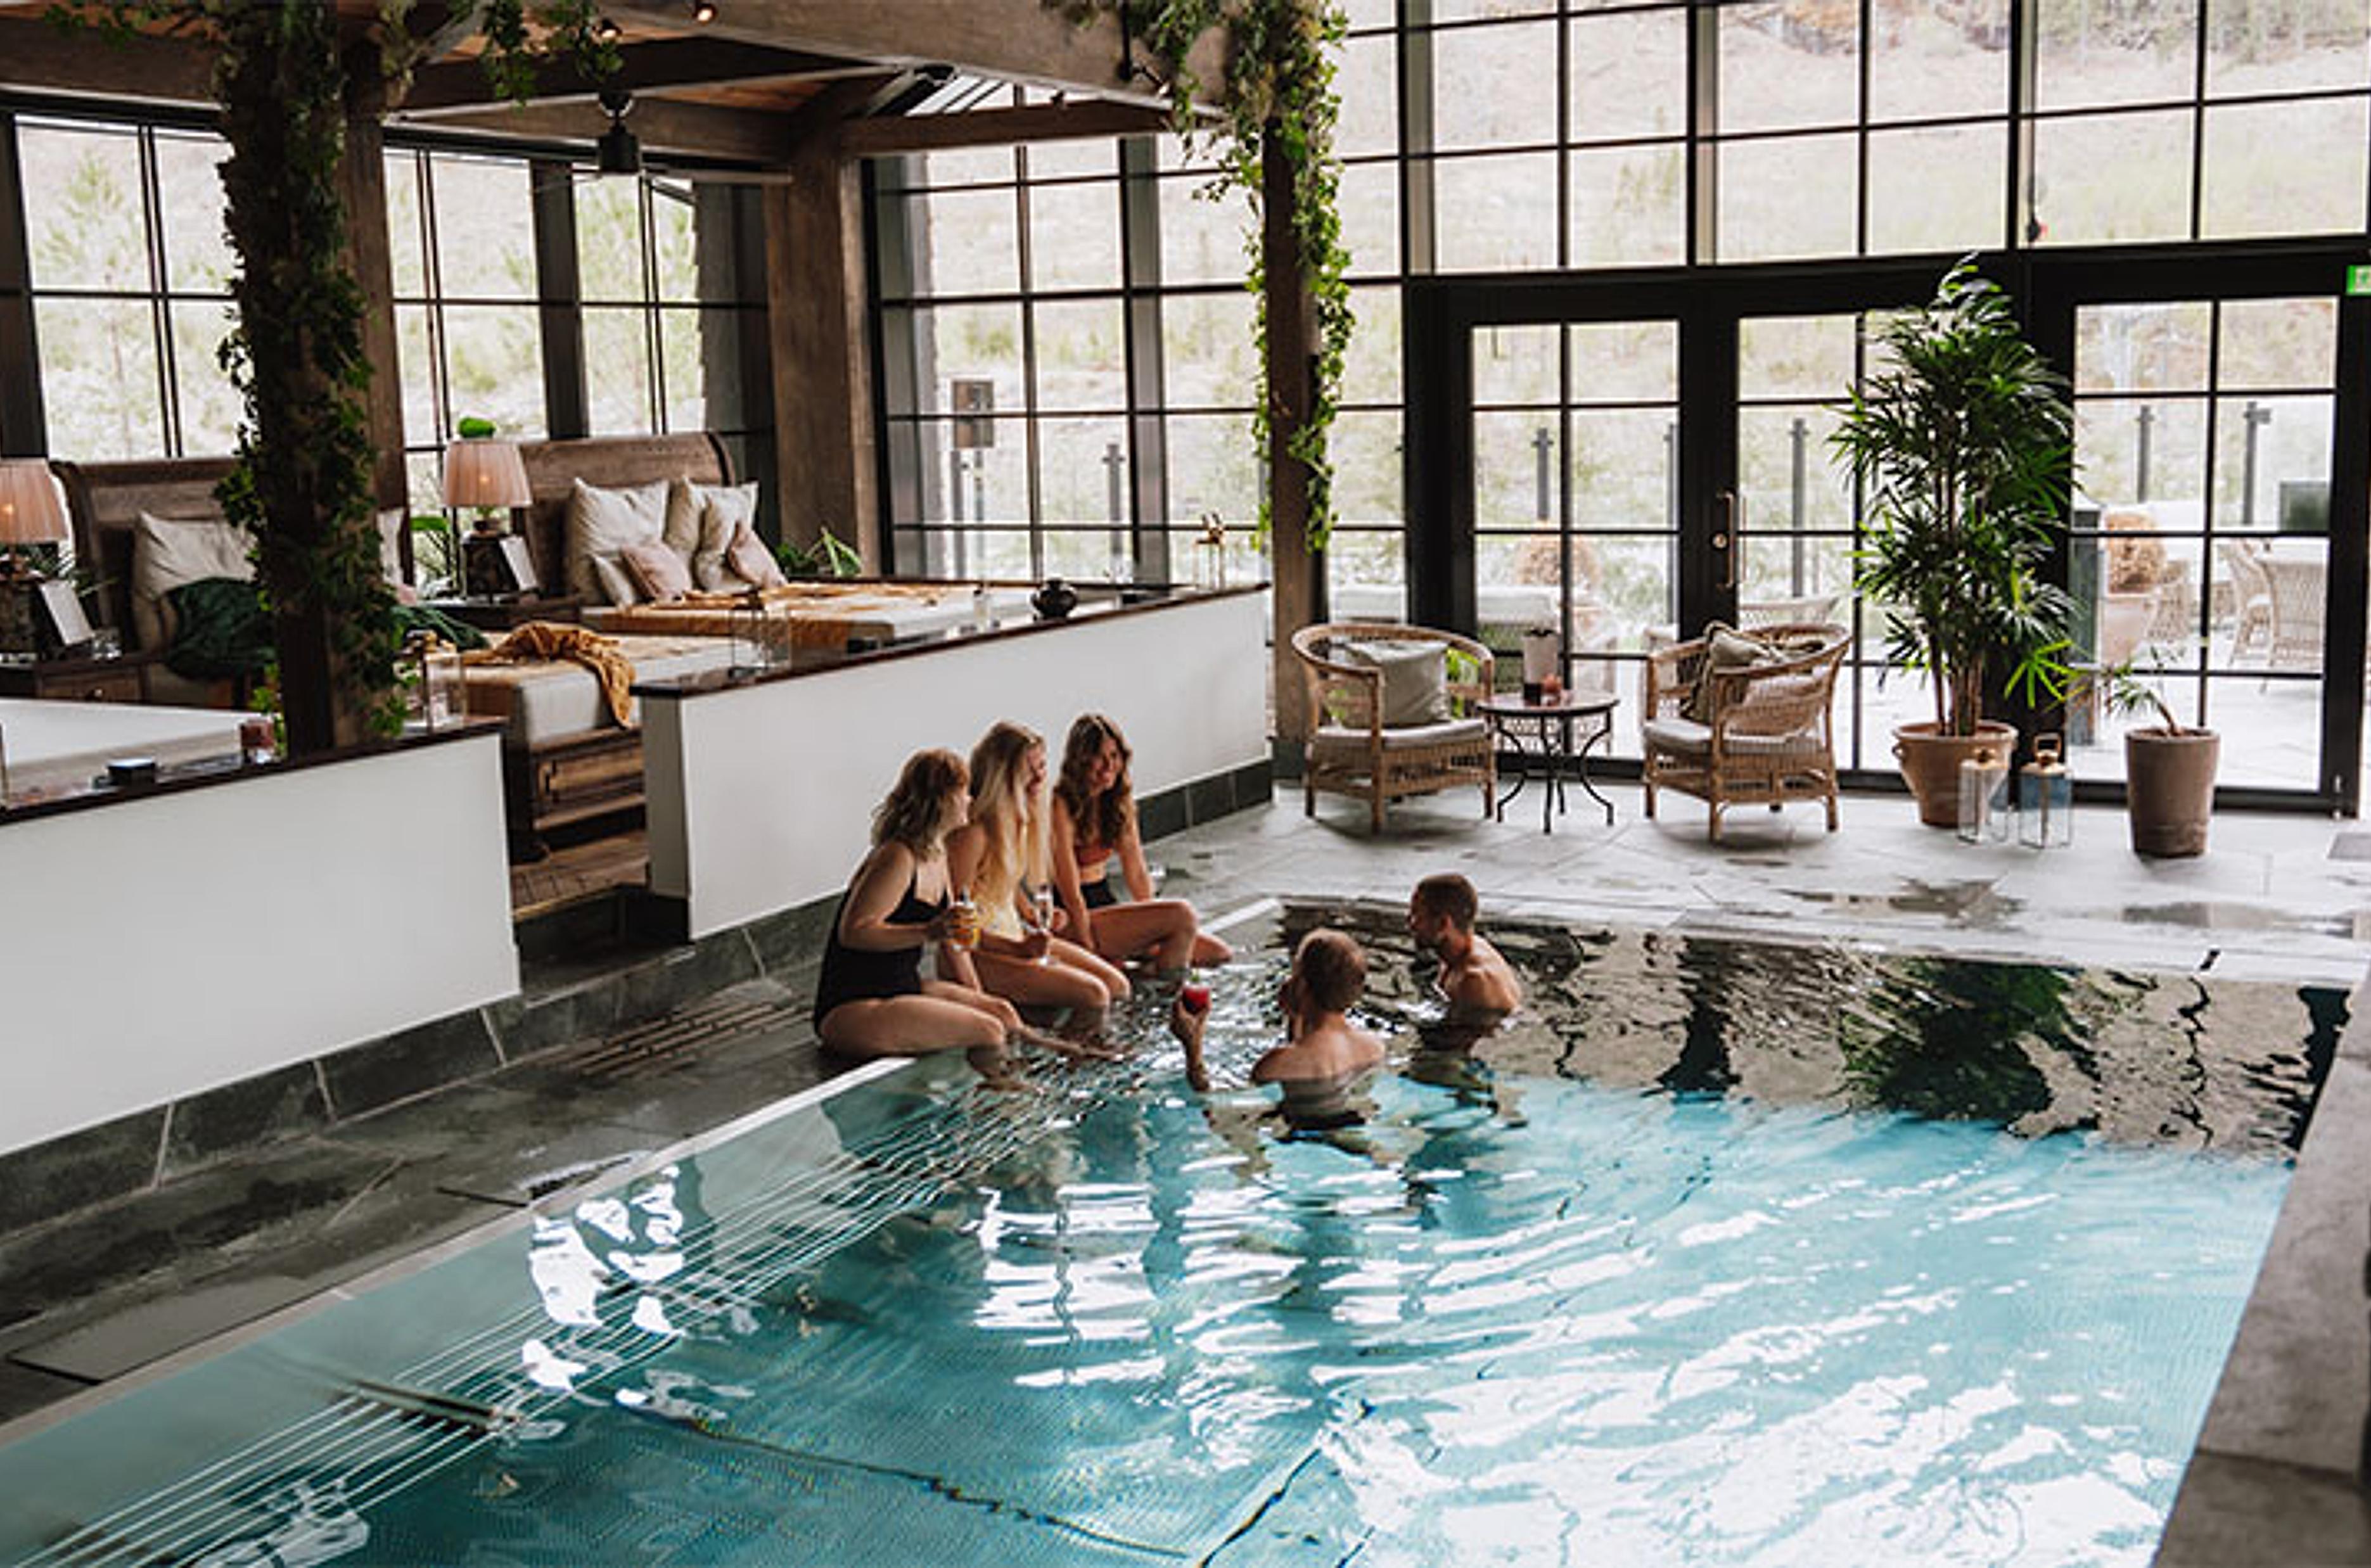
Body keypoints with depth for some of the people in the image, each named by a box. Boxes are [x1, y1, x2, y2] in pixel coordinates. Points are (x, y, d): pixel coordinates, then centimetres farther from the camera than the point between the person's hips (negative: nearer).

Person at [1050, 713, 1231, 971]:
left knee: (1219, 954, 0)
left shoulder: (1119, 801, 8)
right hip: (1075, 923, -8)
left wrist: (1154, 928, 2)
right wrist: (1093, 954, -16)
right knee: (1181, 913, -26)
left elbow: (1137, 875, 10)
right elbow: (1071, 894, -18)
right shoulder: (1062, 807, -17)